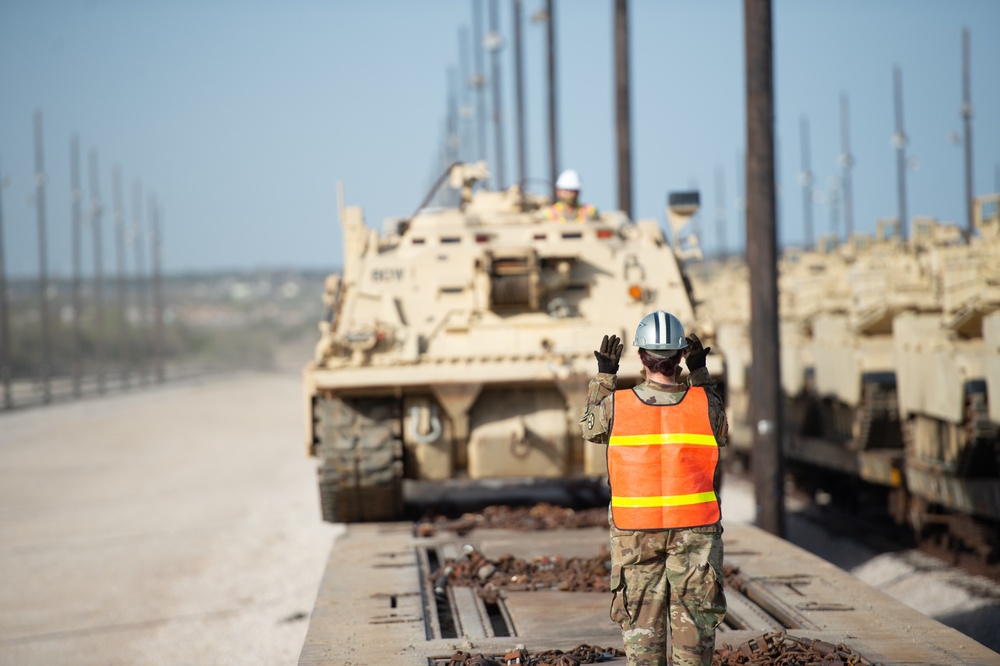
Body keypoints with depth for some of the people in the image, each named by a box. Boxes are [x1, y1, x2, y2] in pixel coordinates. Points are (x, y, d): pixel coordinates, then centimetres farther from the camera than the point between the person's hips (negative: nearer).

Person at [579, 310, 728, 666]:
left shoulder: (616, 405, -9)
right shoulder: (703, 403, -8)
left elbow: (590, 427, 13)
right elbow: (721, 434, 15)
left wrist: (604, 375, 17)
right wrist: (701, 373, 14)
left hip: (635, 531, 1)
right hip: (694, 529, 0)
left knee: (642, 619, 9)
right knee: (694, 620, 5)